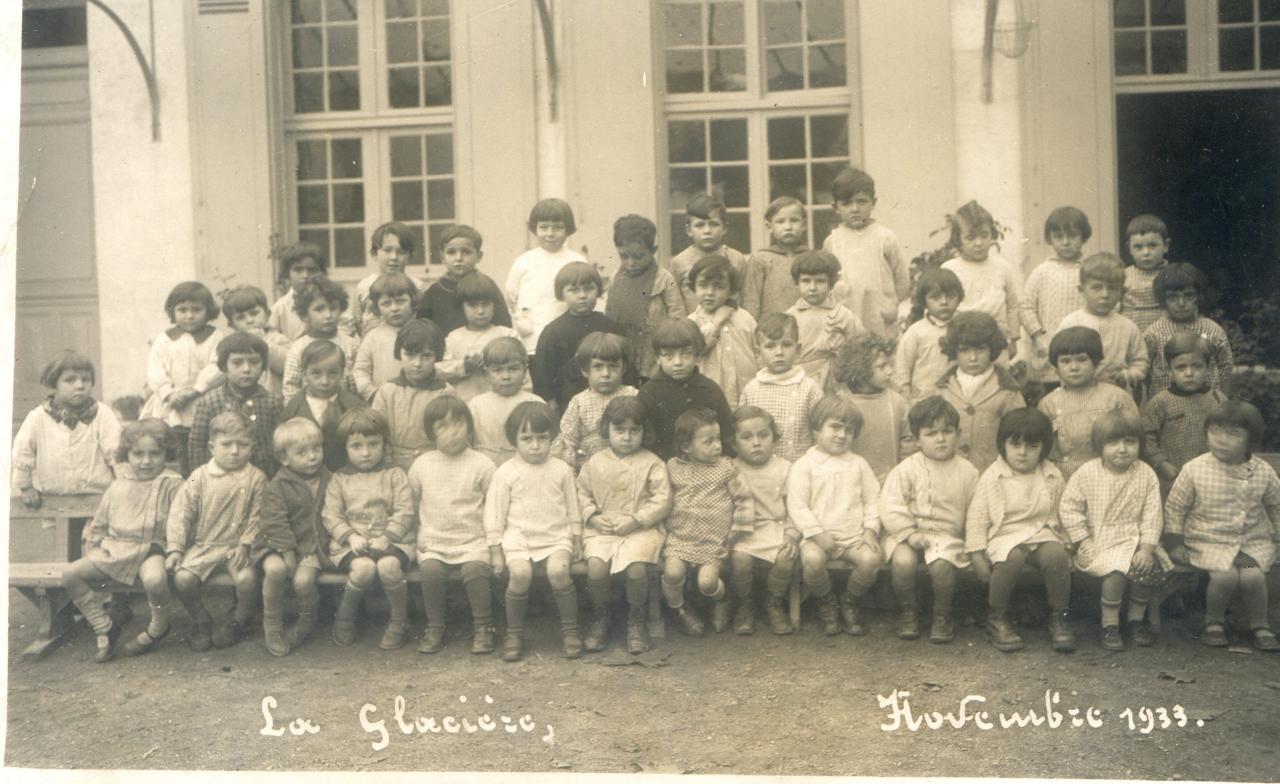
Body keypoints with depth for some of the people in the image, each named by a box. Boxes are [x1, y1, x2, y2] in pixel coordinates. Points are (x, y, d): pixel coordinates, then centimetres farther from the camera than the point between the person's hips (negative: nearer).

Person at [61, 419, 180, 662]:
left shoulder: (171, 484, -4)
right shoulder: (118, 487, 10)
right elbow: (99, 524, 20)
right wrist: (94, 547, 9)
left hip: (151, 548, -5)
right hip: (115, 548, 6)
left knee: (155, 579, -37)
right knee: (70, 574, -10)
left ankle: (158, 628, -5)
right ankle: (105, 627, 1)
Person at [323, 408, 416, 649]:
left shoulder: (394, 474, 8)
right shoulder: (339, 478, 11)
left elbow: (404, 511, -1)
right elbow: (331, 514, 3)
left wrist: (387, 537, -14)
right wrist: (350, 536, -13)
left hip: (391, 539, 0)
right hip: (352, 542, 1)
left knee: (388, 565, -33)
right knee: (364, 567, -32)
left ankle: (398, 621, -8)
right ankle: (344, 618, -4)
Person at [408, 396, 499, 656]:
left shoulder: (482, 464, 0)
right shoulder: (421, 466, 7)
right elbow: (414, 507, 18)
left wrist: (496, 552, 2)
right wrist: (422, 540, 11)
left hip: (474, 541, -2)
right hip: (434, 542, 2)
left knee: (475, 568, -29)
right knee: (430, 569, -27)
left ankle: (482, 626, -10)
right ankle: (435, 626, -7)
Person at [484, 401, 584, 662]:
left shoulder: (562, 470, 6)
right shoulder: (505, 472, 0)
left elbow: (573, 507, 15)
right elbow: (495, 513, 3)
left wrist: (576, 540, 13)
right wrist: (497, 550, 1)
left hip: (557, 536, 1)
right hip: (518, 538, -1)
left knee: (558, 570, -28)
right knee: (520, 573, -29)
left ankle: (569, 629, -7)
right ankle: (514, 633, -8)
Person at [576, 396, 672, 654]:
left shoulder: (651, 463, 2)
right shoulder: (595, 463, 10)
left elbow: (662, 501, -3)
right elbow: (582, 493, 14)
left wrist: (635, 521, -13)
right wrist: (592, 517, -5)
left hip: (640, 529, -2)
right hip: (601, 529, 2)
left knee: (636, 566, -29)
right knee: (596, 566, -26)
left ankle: (637, 620, 0)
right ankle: (599, 618, 3)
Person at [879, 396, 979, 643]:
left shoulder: (967, 472, 6)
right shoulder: (906, 470, -2)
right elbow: (891, 507, -7)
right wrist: (910, 533, -15)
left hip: (947, 534, 1)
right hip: (907, 532, 0)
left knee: (941, 564, -29)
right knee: (902, 561, -29)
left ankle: (942, 615, -2)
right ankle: (908, 612, -3)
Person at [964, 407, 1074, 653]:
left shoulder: (1053, 476, 7)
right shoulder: (992, 477, -2)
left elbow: (1062, 513, 16)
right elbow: (977, 517, -2)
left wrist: (1066, 542, 6)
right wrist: (977, 555, -7)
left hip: (1043, 533, 3)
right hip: (1004, 536, -2)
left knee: (1056, 555, -30)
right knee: (1012, 557, -35)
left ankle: (1059, 616, -8)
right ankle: (997, 617, -14)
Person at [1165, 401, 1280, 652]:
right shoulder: (1194, 470, -9)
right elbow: (1174, 508, -1)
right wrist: (1176, 544, -1)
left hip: (1253, 541, 2)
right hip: (1208, 542, -2)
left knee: (1252, 575, -26)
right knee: (1225, 575, -27)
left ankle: (1259, 626, 0)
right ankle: (1214, 621, 1)